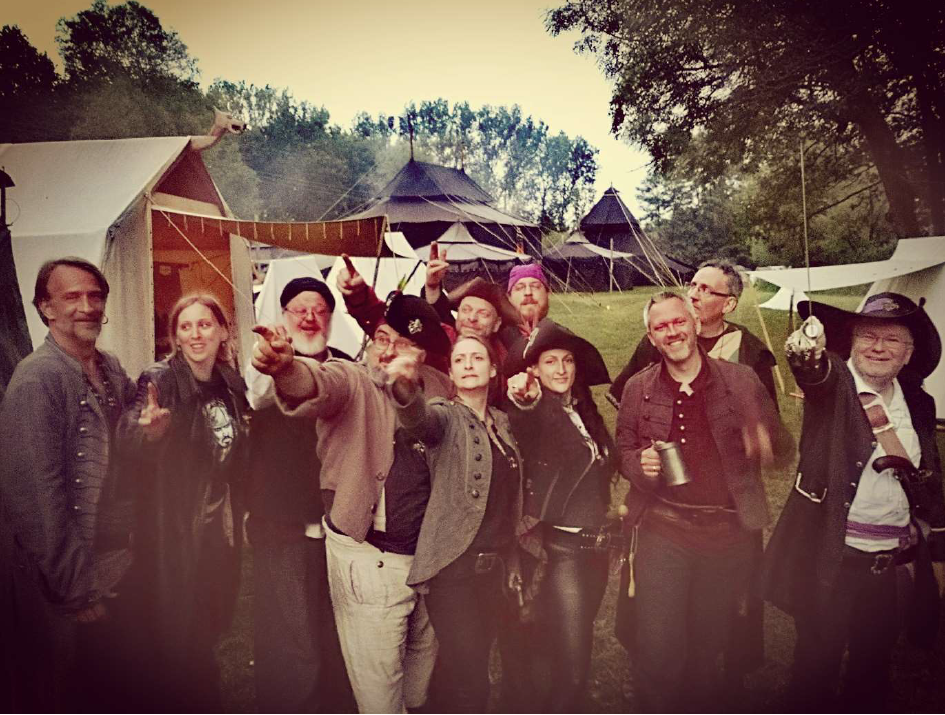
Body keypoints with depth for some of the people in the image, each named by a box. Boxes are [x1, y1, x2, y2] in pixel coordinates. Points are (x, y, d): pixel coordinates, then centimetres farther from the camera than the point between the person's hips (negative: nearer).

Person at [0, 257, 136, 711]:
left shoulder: (111, 370, 5)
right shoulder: (37, 377, -18)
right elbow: (37, 494, -20)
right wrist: (76, 587, -17)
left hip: (117, 567, 6)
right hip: (69, 586, -6)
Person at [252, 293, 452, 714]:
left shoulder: (437, 387, 3)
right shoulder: (351, 382, -12)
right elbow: (320, 383, -36)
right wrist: (287, 368, -56)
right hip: (369, 559, -5)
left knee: (424, 656, 25)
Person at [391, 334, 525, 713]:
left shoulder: (502, 422, 12)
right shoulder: (446, 416, -5)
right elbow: (418, 419, -31)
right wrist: (405, 388, -53)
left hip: (493, 568, 6)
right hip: (453, 570, -6)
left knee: (477, 671, 14)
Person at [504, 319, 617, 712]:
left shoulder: (585, 411, 13)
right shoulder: (538, 412, -9)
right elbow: (523, 431, -34)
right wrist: (522, 400, -55)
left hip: (596, 545, 7)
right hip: (561, 546, -7)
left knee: (573, 651, 17)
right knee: (572, 665, -6)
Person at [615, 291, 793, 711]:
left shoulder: (741, 381, 0)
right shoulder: (638, 388, 3)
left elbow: (783, 448, 3)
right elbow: (623, 451, 12)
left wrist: (767, 445, -21)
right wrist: (640, 464, -11)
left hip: (727, 531, 1)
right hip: (663, 530, 0)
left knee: (708, 646, 17)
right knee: (658, 649, -3)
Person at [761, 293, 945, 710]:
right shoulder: (834, 382, -8)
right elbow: (814, 369, -33)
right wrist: (807, 351, -55)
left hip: (894, 565, 5)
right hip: (830, 559, -4)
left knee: (872, 670, 19)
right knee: (818, 661, 11)